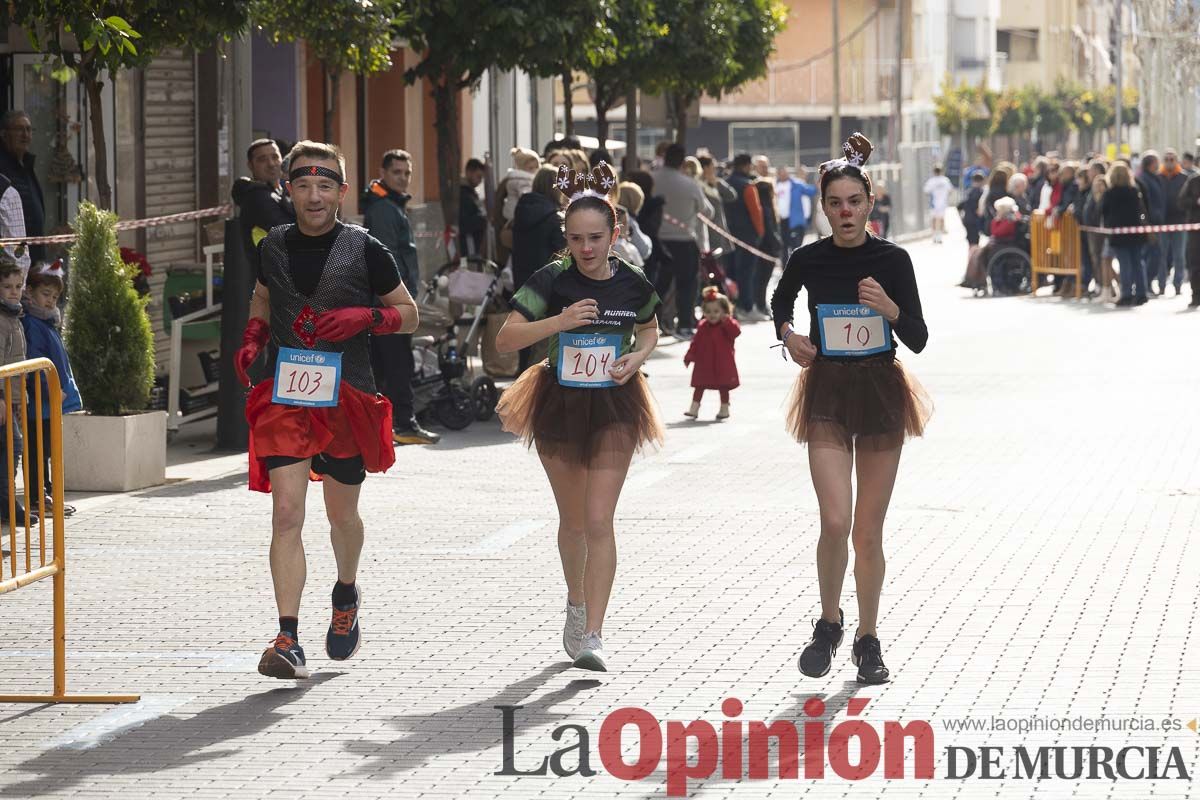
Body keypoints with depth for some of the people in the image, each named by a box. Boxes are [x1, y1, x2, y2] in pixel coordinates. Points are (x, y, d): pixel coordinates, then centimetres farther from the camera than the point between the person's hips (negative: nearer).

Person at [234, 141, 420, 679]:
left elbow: (408, 314, 5)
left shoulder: (365, 250, -4)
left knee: (342, 512, 14)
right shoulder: (274, 247, 5)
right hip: (285, 393, 1)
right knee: (286, 513, -11)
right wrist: (252, 338, 5)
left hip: (345, 396, -1)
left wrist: (365, 317, -14)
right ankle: (288, 640, -15)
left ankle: (346, 595, 46)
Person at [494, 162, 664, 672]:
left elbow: (650, 329, 15)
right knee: (572, 520, 15)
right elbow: (505, 339, -17)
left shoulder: (632, 285, -7)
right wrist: (559, 321, -28)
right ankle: (576, 605, 42)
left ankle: (592, 635, -11)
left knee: (599, 520, -10)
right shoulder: (552, 282, -13)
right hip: (560, 405, 1)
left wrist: (638, 356, -7)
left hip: (614, 407, -1)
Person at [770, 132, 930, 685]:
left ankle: (868, 640, 20)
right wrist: (787, 334, 3)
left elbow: (919, 340, -3)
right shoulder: (809, 260, -2)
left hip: (881, 393, 0)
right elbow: (780, 300, 22)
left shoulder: (892, 260, -4)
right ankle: (828, 624, 9)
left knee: (868, 531, 6)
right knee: (836, 521, -14)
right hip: (828, 395, 0)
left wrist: (890, 309, -21)